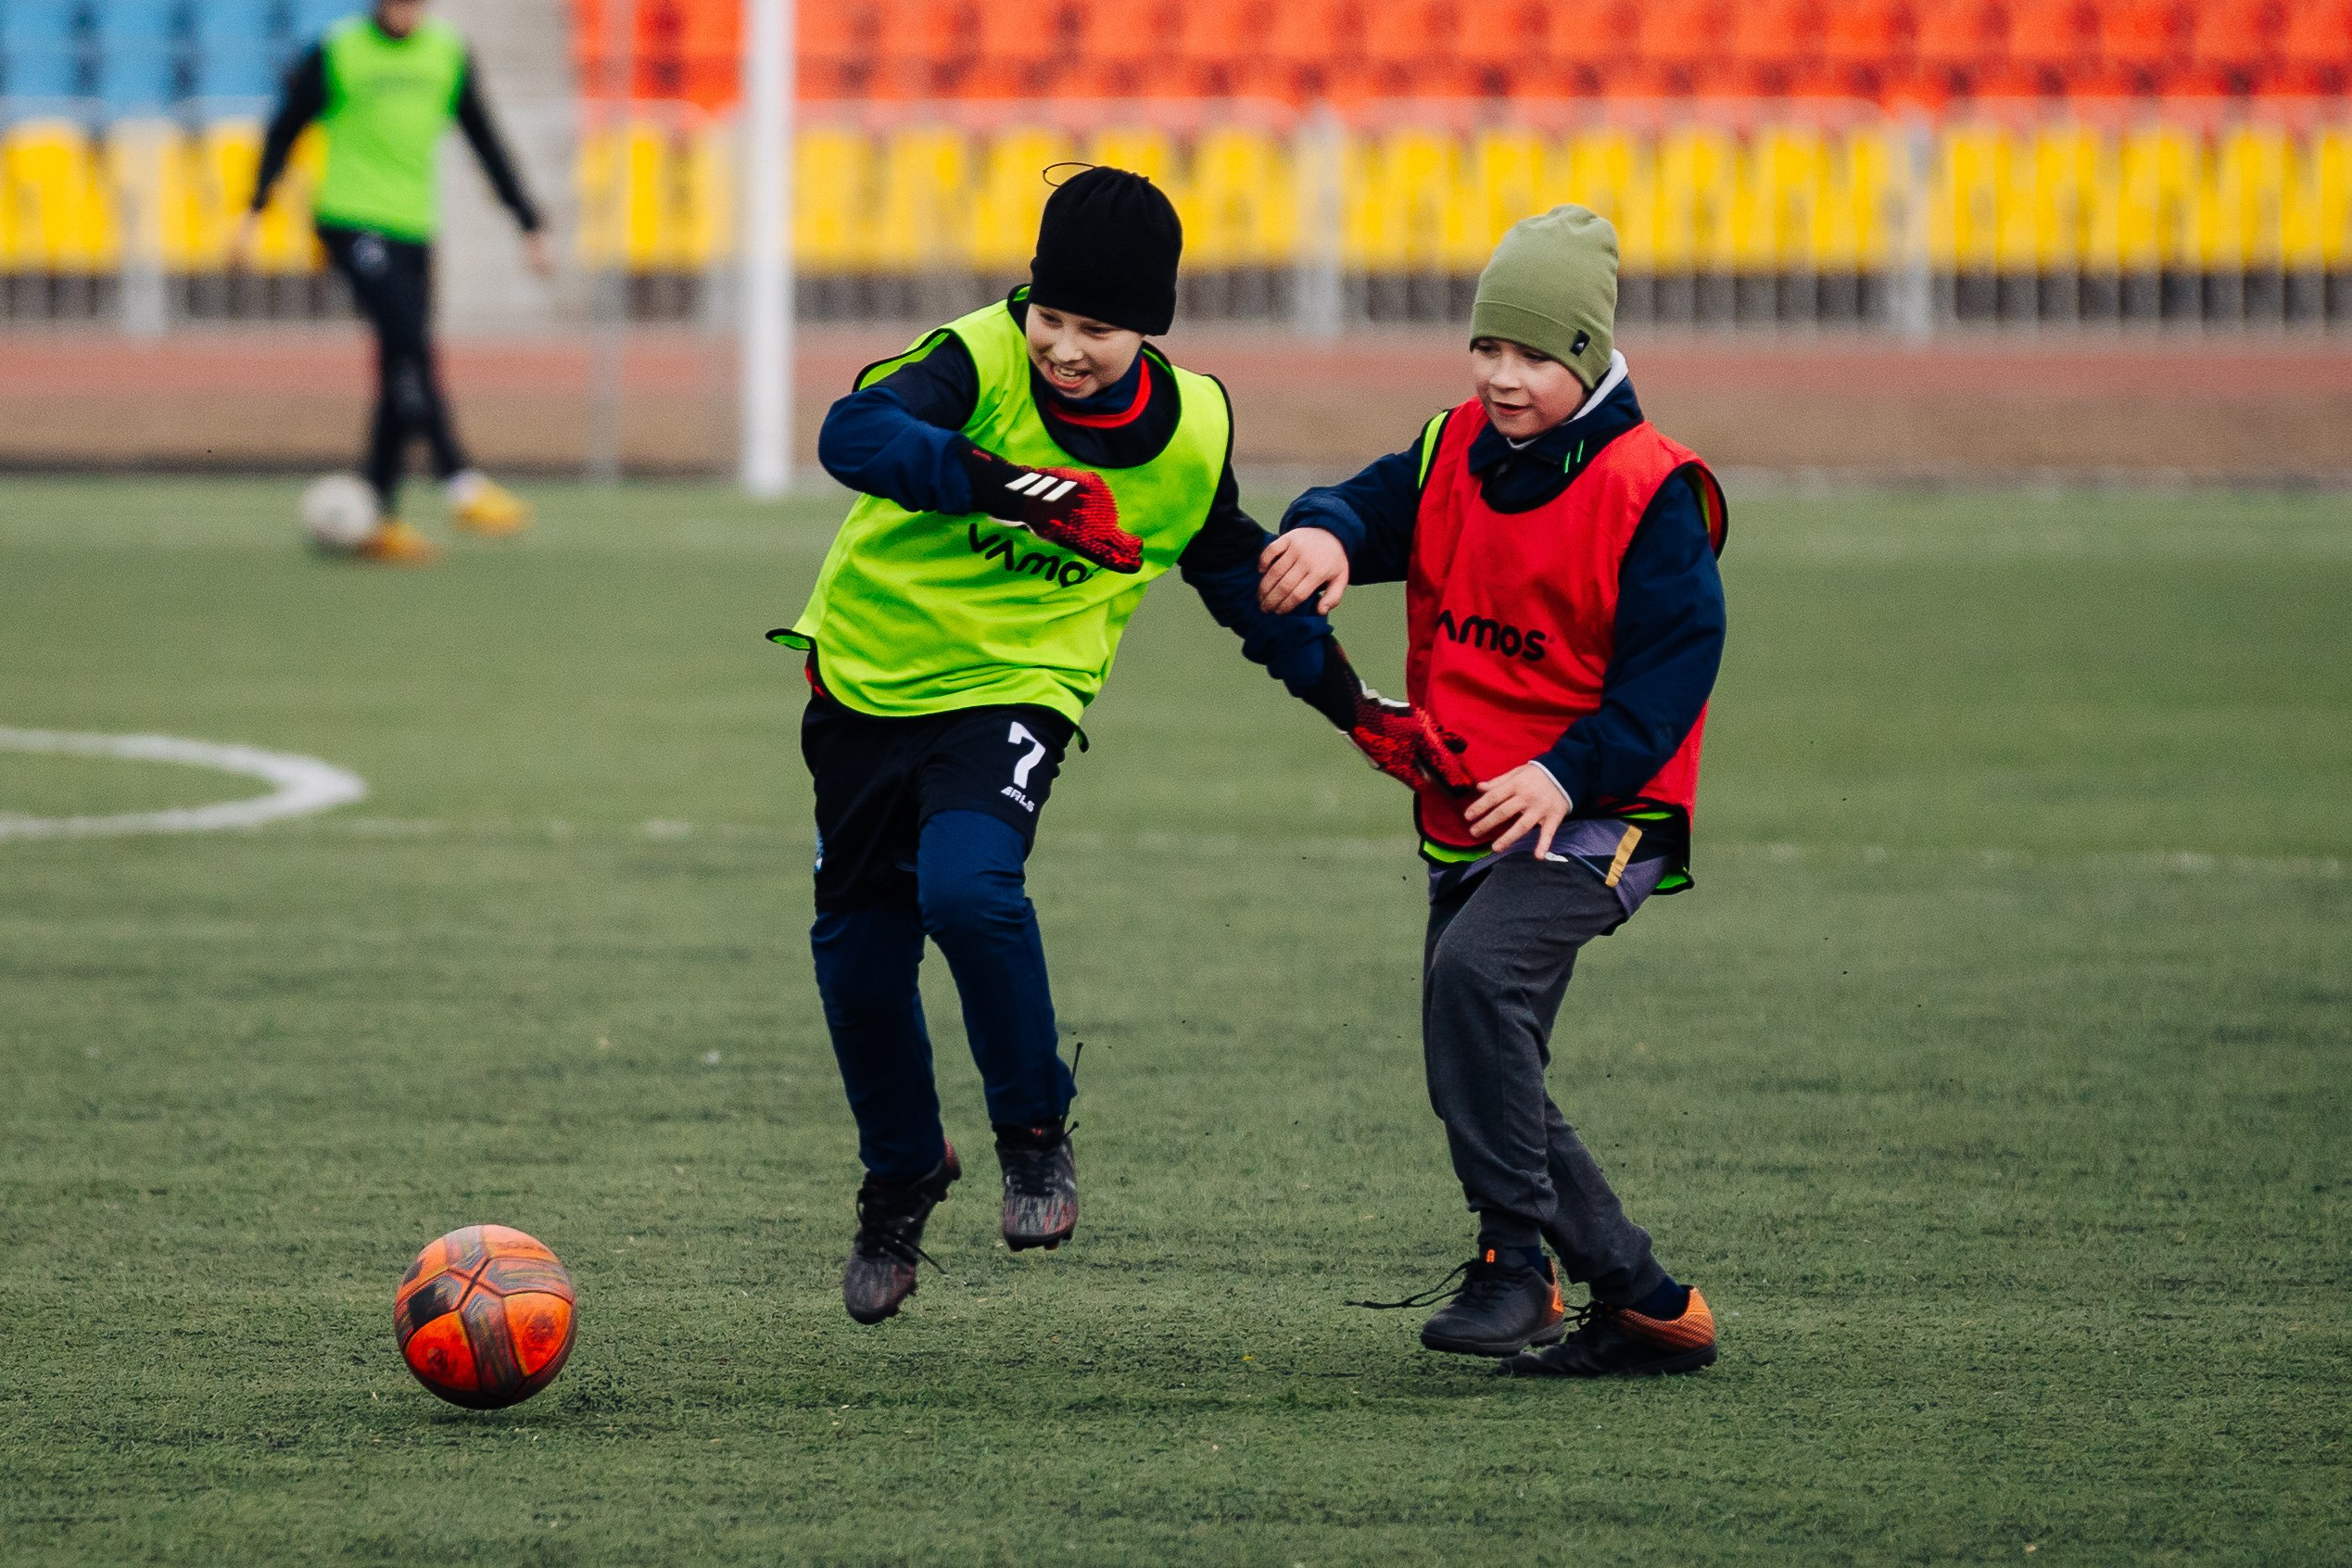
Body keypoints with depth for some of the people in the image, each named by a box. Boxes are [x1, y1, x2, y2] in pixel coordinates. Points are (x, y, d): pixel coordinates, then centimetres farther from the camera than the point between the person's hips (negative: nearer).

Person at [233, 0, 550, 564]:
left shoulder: (449, 55, 9)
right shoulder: (336, 53, -3)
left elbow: (485, 143, 15)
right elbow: (284, 130, 6)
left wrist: (530, 226, 13)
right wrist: (253, 213, 4)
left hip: (413, 228, 5)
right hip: (350, 220, -5)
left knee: (400, 377, 3)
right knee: (410, 347, -20)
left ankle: (379, 520, 8)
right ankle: (461, 484, -23)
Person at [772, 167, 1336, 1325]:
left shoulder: (1189, 436, -6)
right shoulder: (981, 360, -17)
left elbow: (1241, 577, 13)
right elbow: (856, 434, -37)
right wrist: (1007, 483, -49)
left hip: (1015, 688, -1)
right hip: (870, 675, 1)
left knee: (967, 887, -29)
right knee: (858, 955, 8)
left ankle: (1036, 1134, -7)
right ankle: (901, 1175, 35)